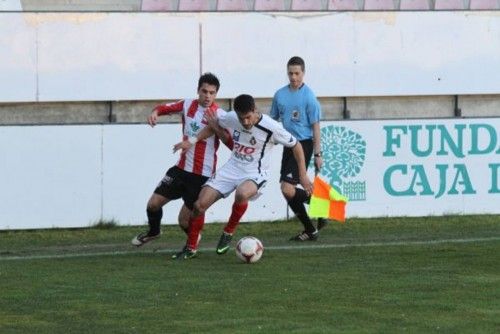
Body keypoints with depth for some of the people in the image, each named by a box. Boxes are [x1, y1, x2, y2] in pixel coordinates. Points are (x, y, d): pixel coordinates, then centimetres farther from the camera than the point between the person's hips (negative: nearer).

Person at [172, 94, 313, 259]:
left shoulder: (271, 127, -19)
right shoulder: (230, 118, -7)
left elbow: (296, 145, -6)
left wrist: (303, 176, -6)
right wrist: (192, 140, 8)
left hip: (254, 174, -4)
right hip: (232, 169, 4)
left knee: (242, 194, -40)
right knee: (200, 204, -8)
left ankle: (229, 233, -13)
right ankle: (190, 248, 12)